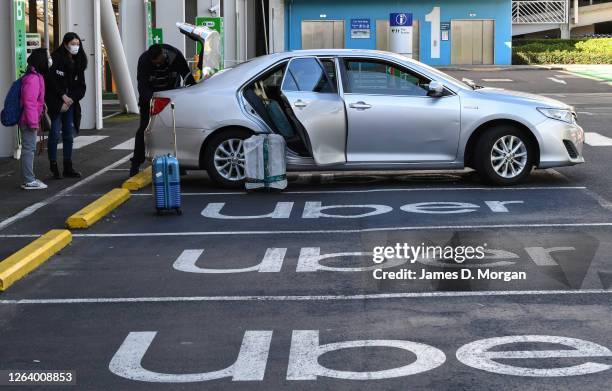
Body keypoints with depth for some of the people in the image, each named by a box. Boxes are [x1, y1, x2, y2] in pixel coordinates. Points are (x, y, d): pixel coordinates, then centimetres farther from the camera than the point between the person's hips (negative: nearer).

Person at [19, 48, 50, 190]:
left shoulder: (37, 76, 14)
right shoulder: (32, 78, -19)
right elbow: (29, 102, -23)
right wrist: (33, 122, -23)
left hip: (30, 121, 11)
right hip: (28, 121, -11)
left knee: (29, 149, 15)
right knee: (29, 149, -7)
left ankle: (29, 178, 22)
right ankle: (29, 181, -4)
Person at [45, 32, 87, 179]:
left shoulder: (78, 63, 9)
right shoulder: (56, 59, -8)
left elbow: (81, 87, 7)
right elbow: (51, 80, -12)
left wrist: (70, 100, -6)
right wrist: (63, 96, -12)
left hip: (70, 103, 5)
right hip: (55, 102, -5)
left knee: (69, 135, 8)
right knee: (55, 133, -8)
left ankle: (68, 168, 14)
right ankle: (53, 166, -2)